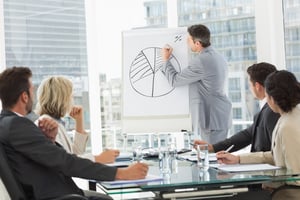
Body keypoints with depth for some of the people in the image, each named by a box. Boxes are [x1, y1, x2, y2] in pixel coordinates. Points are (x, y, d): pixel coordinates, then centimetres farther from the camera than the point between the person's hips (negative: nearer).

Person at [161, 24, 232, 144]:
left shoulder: (200, 61, -18)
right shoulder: (218, 57, 13)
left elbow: (174, 80, -9)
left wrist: (166, 60, 5)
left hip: (211, 118, -10)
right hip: (221, 116, 10)